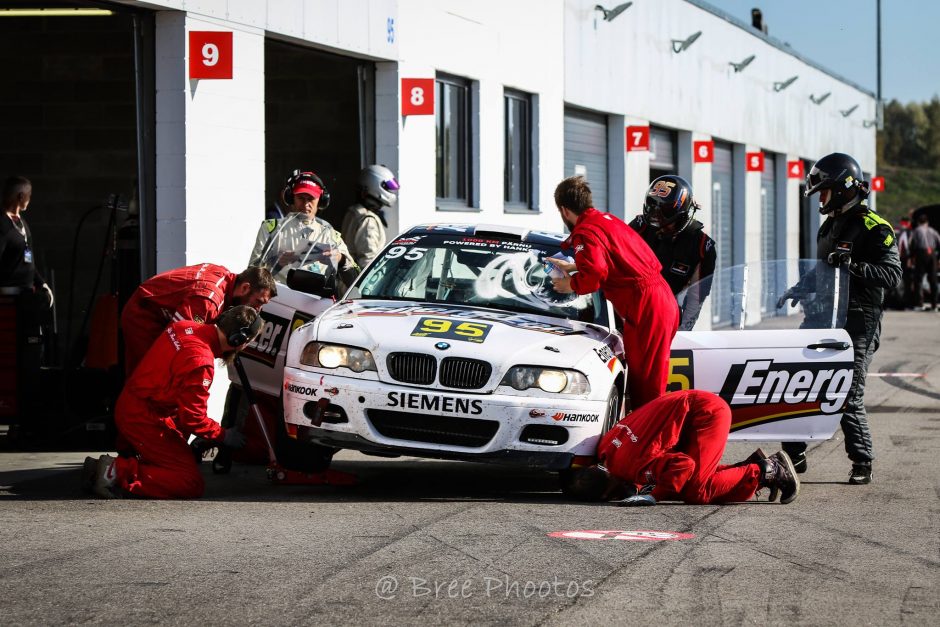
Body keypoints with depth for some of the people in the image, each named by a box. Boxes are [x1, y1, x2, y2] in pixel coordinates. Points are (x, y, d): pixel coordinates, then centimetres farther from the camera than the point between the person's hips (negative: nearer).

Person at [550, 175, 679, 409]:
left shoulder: (585, 232, -10)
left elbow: (595, 273, -26)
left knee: (645, 384, -7)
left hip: (645, 308, -10)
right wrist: (573, 267, 39)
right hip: (664, 301, 10)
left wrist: (570, 285, -6)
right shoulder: (609, 220, 19)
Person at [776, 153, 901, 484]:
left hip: (858, 322, -8)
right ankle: (794, 454, 12)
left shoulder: (874, 228, -7)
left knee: (848, 398, -9)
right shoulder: (829, 227, 20)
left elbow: (891, 274, -17)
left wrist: (853, 266, -28)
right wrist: (800, 289, 16)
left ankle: (862, 464, 2)